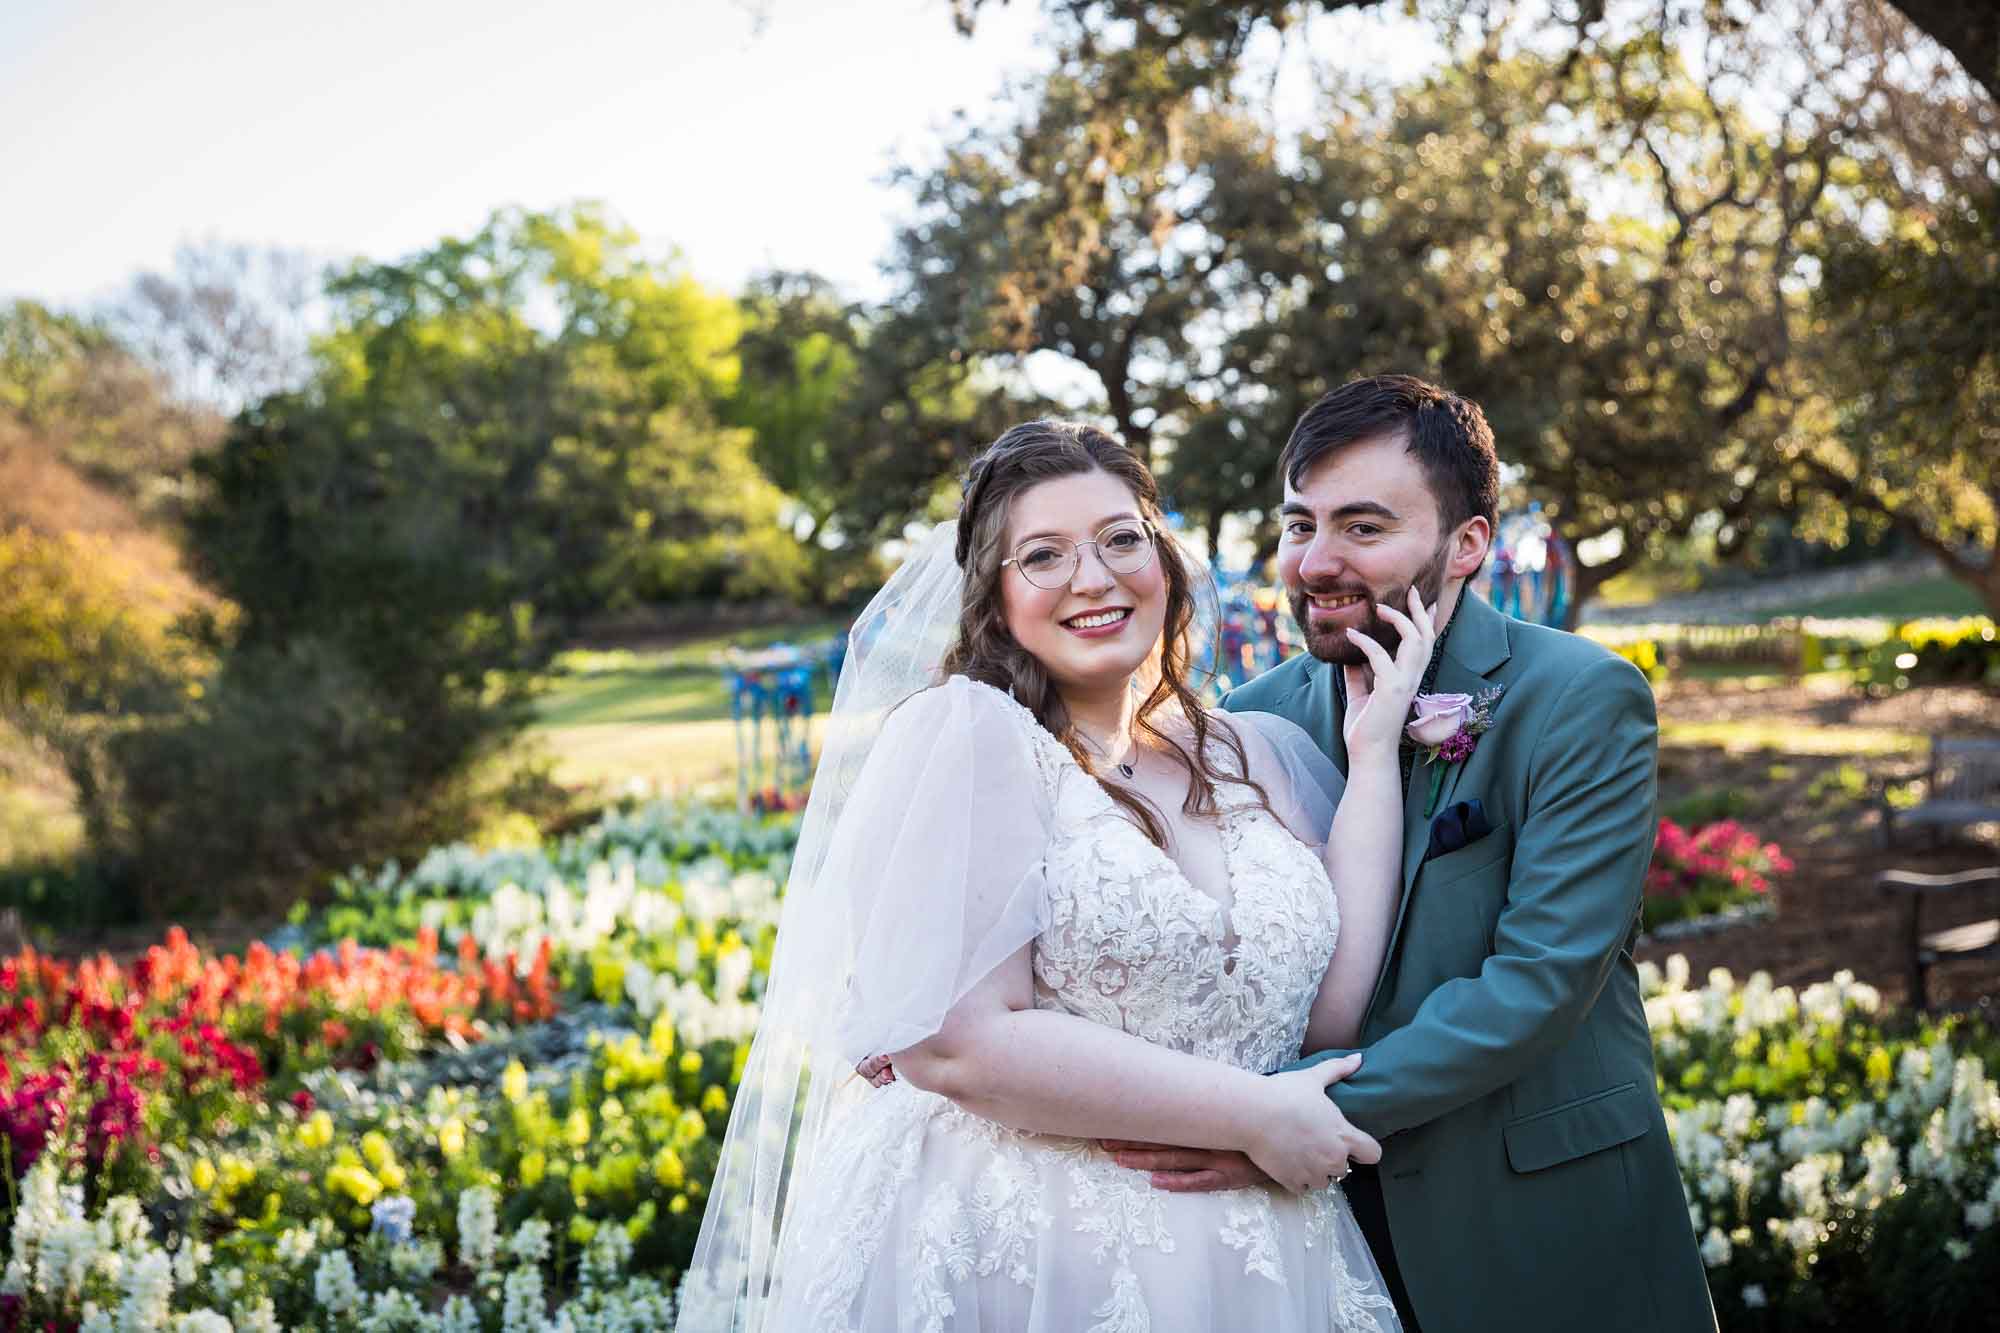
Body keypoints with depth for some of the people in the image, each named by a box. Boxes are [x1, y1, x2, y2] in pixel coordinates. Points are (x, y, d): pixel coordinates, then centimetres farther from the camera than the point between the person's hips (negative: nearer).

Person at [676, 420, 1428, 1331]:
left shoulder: (1264, 754, 5)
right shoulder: (964, 733, -12)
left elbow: (1331, 1014, -2)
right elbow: (954, 1042, -19)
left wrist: (1374, 754, -3)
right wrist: (1253, 1117, -15)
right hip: (1011, 1253, -5)